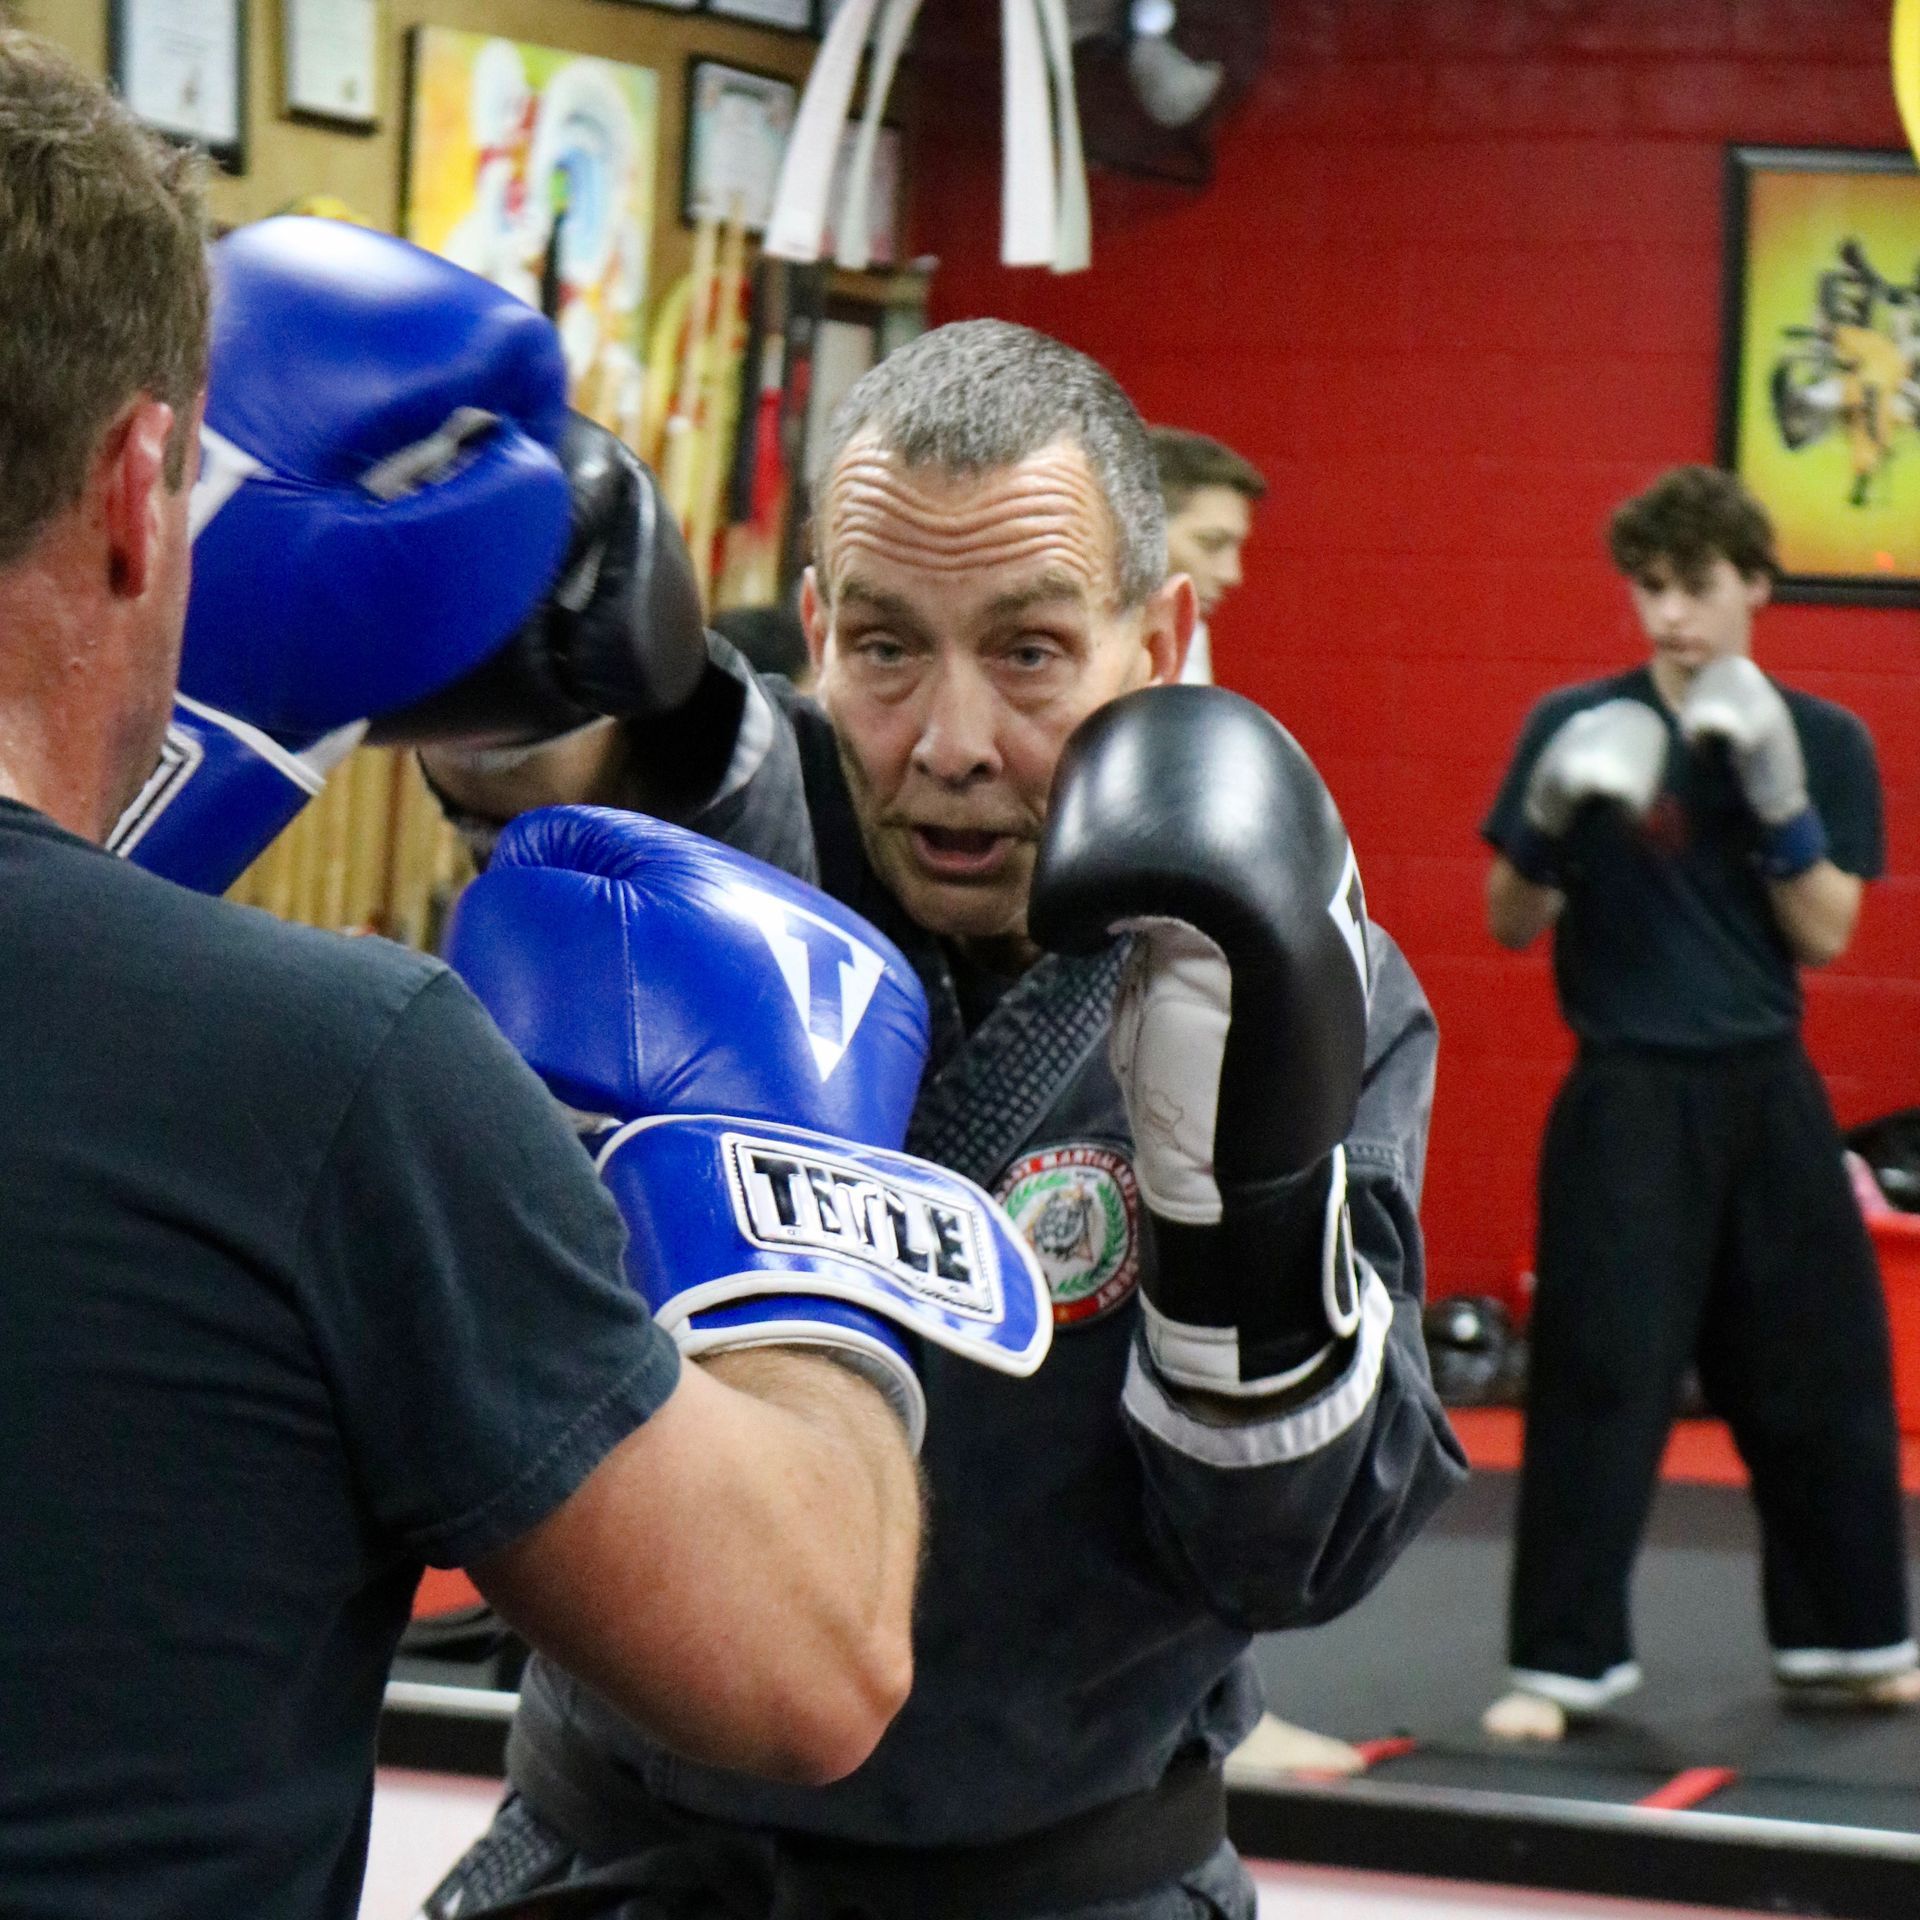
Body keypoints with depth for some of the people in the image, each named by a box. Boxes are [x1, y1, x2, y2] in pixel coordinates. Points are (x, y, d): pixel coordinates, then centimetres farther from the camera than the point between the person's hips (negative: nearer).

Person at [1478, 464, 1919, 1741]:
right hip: (1629, 1098, -2)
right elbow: (1513, 926, -2)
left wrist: (1777, 793, -17)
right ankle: (1564, 1663, 3)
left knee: (1818, 1369, 10)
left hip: (1766, 1095, 3)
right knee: (1603, 1379, -5)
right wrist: (1553, 815, -20)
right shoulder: (1581, 727, -3)